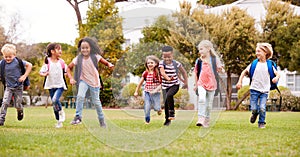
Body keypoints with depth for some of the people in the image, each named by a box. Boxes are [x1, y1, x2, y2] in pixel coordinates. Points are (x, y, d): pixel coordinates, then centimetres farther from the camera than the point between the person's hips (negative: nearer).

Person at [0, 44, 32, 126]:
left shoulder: (17, 61, -13)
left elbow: (29, 65, -8)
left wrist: (25, 76, -12)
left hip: (18, 86, -2)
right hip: (8, 87, 2)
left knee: (17, 105, 3)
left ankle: (20, 111, 39)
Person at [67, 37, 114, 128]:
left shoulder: (95, 57, -11)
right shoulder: (78, 59, -9)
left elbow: (106, 62, -3)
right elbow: (69, 68, 0)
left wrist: (110, 65, -26)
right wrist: (71, 78, -13)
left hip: (94, 82, 0)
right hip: (83, 81, 0)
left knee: (96, 102, 8)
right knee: (80, 96, -27)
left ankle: (102, 120, 27)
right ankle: (78, 117, -16)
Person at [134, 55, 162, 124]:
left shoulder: (158, 73, -6)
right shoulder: (146, 73, 3)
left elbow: (161, 84, -8)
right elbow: (140, 83, 15)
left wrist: (155, 90, -21)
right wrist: (136, 91, 18)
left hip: (156, 93, -2)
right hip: (147, 93, 2)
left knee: (157, 108, -5)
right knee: (147, 108, -7)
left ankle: (158, 109, 31)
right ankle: (147, 120, 12)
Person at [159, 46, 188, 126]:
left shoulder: (176, 64, -9)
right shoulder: (161, 63, -10)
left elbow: (184, 72, 6)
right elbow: (162, 73, -28)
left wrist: (185, 82, 8)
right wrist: (168, 78, -47)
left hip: (175, 85, -2)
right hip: (165, 86, 2)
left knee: (169, 95, -30)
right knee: (166, 103, -1)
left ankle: (172, 113, -17)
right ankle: (167, 119, 17)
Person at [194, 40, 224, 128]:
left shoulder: (215, 59, 0)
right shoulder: (199, 61, 4)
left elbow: (219, 69, 4)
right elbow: (196, 73, 13)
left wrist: (220, 69, -20)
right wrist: (196, 85, 14)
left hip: (211, 84, 0)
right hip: (201, 84, 0)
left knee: (209, 104, 5)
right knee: (201, 99, -24)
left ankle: (206, 121, 19)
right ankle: (201, 119, -24)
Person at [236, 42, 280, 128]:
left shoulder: (269, 64, 0)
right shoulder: (254, 64, 1)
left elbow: (277, 73, 4)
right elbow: (245, 71, 9)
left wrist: (276, 77, -19)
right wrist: (240, 81, 1)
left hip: (264, 90, -1)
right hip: (254, 89, 1)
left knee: (262, 108, -11)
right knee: (254, 108, -3)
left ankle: (261, 123, 11)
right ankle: (255, 113, 32)